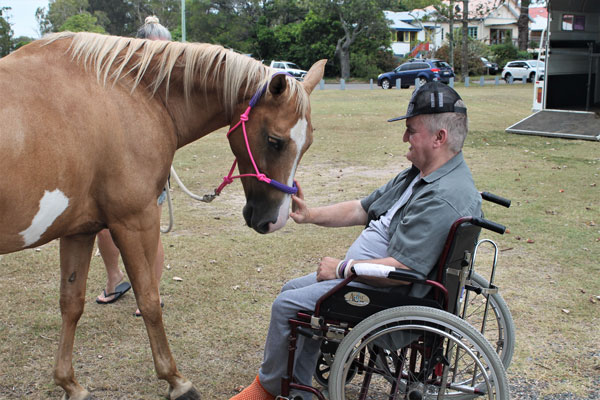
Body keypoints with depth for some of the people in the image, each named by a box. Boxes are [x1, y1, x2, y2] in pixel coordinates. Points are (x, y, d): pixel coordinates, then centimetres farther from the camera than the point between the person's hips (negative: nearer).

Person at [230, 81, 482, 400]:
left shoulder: (443, 199, -28)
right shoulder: (419, 174, 7)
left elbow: (401, 270, -31)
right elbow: (362, 209, 14)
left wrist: (342, 268, -18)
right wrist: (310, 215, 3)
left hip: (387, 293, -11)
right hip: (363, 273, 11)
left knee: (287, 304, -7)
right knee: (294, 289, 15)